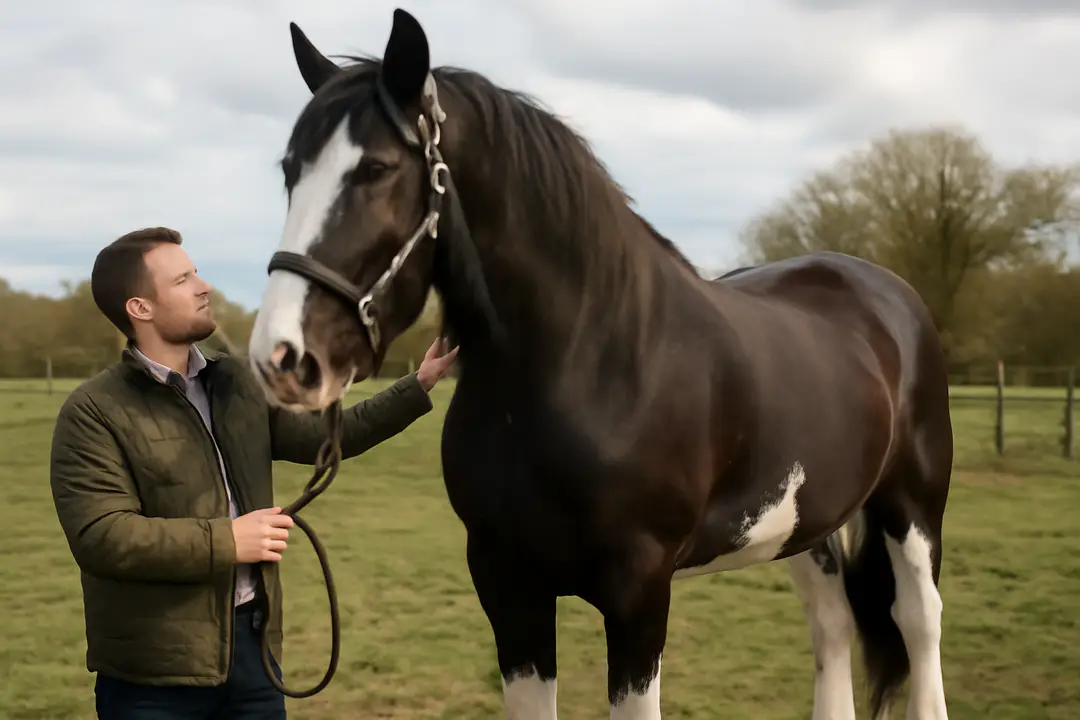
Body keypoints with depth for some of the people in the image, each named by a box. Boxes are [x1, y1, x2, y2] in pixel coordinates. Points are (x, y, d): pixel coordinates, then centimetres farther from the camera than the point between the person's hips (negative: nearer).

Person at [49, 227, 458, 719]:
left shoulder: (236, 383, 10)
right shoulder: (92, 413, -11)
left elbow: (321, 437, 17)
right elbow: (99, 536, -21)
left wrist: (418, 386, 11)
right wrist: (227, 541, -20)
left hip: (253, 642, 6)